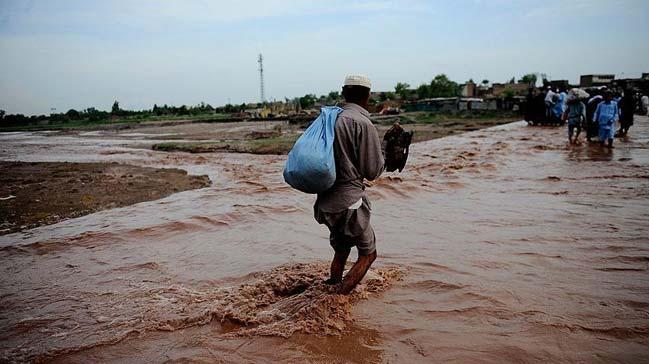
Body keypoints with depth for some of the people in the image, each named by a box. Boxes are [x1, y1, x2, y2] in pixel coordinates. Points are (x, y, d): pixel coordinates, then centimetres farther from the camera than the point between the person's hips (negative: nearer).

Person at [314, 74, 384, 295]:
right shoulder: (363, 124, -13)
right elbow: (373, 171, -8)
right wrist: (382, 148, 9)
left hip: (325, 201, 8)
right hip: (349, 202, -7)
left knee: (341, 249, 25)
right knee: (367, 253, 8)